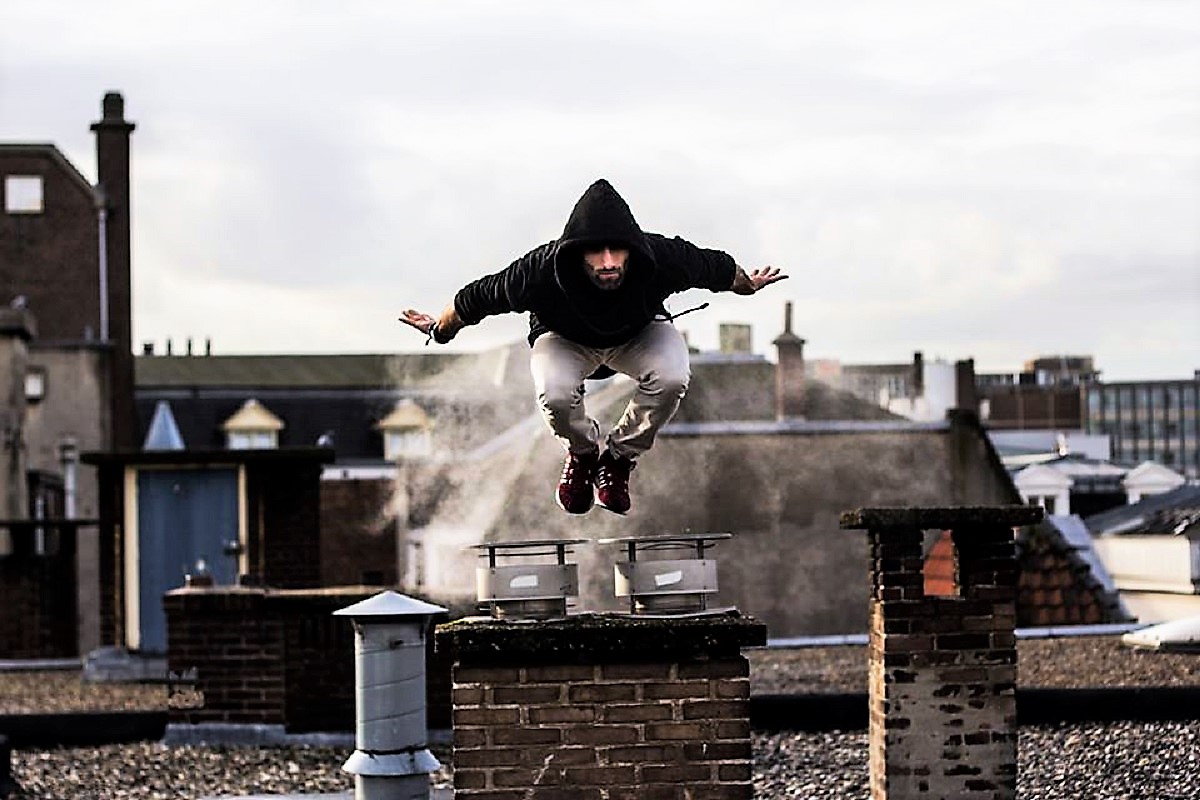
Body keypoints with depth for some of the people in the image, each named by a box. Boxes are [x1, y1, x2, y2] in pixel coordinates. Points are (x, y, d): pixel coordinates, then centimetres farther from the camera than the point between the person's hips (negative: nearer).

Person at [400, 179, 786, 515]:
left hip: (639, 333, 1)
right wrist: (440, 330, -3)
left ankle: (620, 456, 0)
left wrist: (748, 284, 6)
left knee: (671, 379, -30)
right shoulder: (540, 272, -40)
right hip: (566, 339, -1)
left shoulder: (663, 259, -38)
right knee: (555, 395, -32)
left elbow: (719, 270, -15)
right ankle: (584, 451, 6)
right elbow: (475, 298, -20)